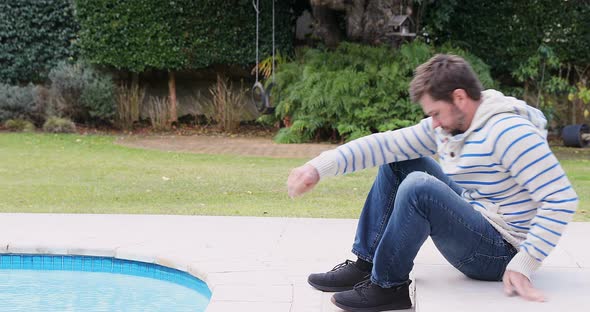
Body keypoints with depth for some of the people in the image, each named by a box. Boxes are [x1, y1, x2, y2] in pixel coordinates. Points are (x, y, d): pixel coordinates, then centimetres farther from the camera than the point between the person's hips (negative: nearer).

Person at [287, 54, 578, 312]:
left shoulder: (508, 132, -22)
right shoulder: (447, 125, 3)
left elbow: (562, 198, -26)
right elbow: (385, 144, -5)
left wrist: (523, 265, -28)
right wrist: (319, 167, -15)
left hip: (498, 254, -9)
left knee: (419, 187, -30)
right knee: (398, 163, 9)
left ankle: (388, 286, -11)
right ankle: (365, 264, 5)